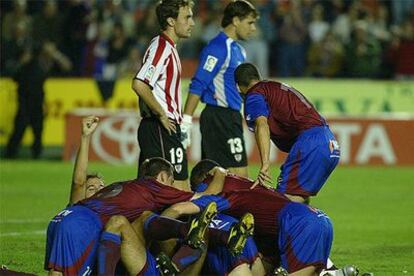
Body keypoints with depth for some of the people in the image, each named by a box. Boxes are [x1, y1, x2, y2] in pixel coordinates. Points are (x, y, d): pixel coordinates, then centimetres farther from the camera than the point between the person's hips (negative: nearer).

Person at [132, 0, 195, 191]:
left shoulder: (168, 47, 19)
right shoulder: (161, 47, -13)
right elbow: (139, 84, -26)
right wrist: (162, 115, -18)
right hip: (161, 129, -10)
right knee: (180, 190, -12)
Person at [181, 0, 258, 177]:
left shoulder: (238, 50, 17)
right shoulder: (218, 48, -13)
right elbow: (198, 86, -18)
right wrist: (186, 121, -22)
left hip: (230, 117, 10)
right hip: (219, 115, -10)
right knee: (239, 176, -12)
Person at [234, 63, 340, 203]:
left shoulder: (254, 96, 3)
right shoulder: (277, 87, 30)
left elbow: (262, 125, -17)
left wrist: (265, 164, -28)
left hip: (308, 141, -9)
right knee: (300, 200, 15)